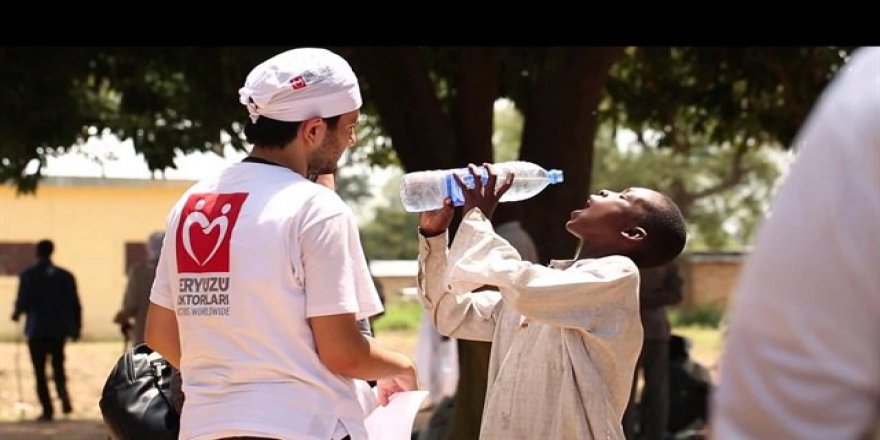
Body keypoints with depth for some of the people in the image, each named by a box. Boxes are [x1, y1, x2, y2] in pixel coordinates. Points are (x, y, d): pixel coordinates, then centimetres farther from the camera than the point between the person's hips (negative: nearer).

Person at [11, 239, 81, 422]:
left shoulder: (28, 275, -8)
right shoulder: (65, 276, 2)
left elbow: (23, 301, -12)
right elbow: (74, 304, 1)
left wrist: (17, 313, 10)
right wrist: (76, 327, 10)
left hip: (37, 328, -3)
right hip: (59, 328, 3)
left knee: (40, 371, 5)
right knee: (58, 364, 16)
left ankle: (47, 410, 0)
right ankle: (62, 389, -15)